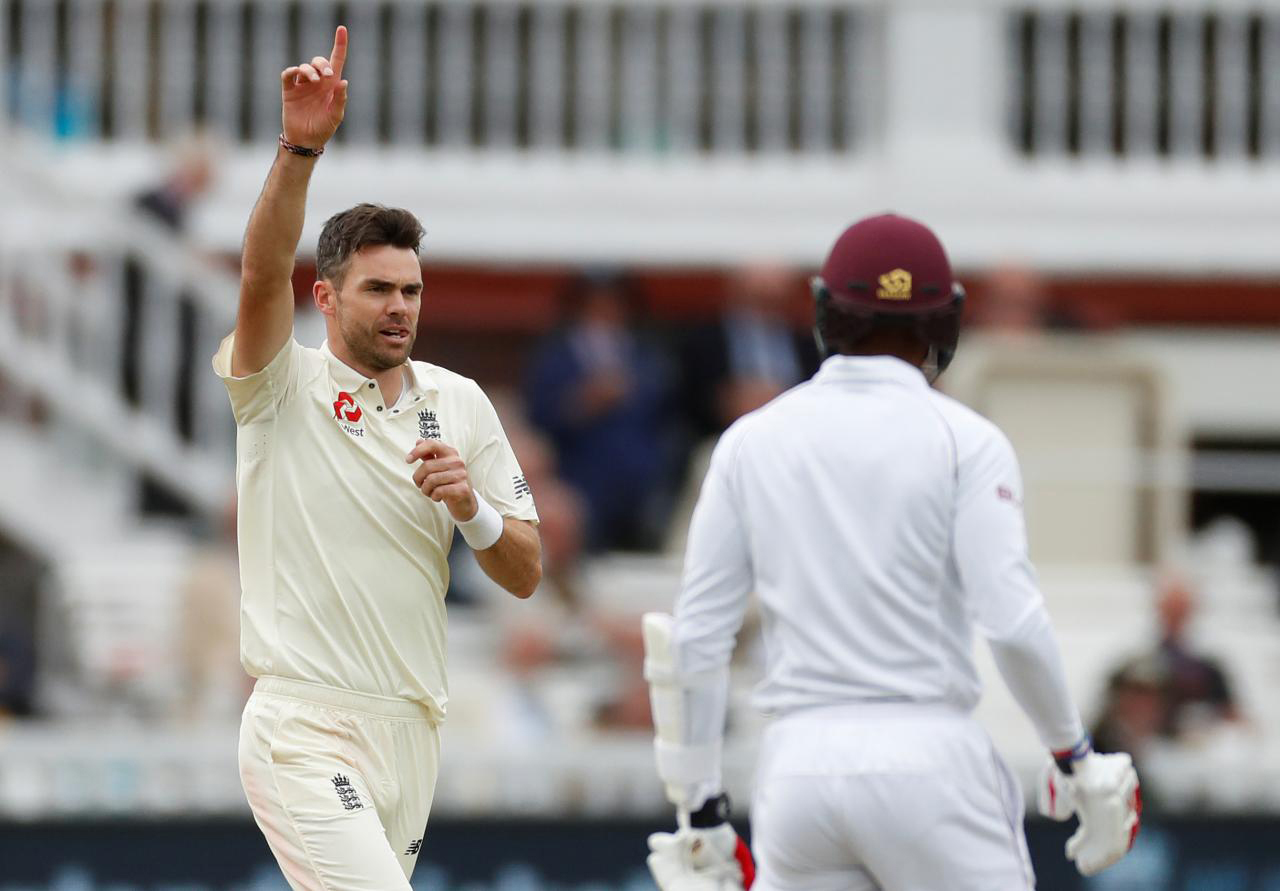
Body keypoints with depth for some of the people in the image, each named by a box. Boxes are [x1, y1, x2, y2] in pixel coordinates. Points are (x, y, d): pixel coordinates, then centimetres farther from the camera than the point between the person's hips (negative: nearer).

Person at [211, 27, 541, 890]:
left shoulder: (460, 403, 9)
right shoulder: (282, 388, -3)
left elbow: (526, 573, 8)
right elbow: (264, 275, -24)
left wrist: (471, 509, -13)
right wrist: (300, 147, -37)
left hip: (413, 725, 6)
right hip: (305, 731, -6)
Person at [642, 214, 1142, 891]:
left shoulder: (750, 442, 8)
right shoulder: (965, 441, -1)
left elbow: (694, 639, 5)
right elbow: (1012, 622, -12)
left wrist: (700, 815, 11)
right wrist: (1074, 756, 2)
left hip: (797, 766, 3)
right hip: (927, 759, -3)